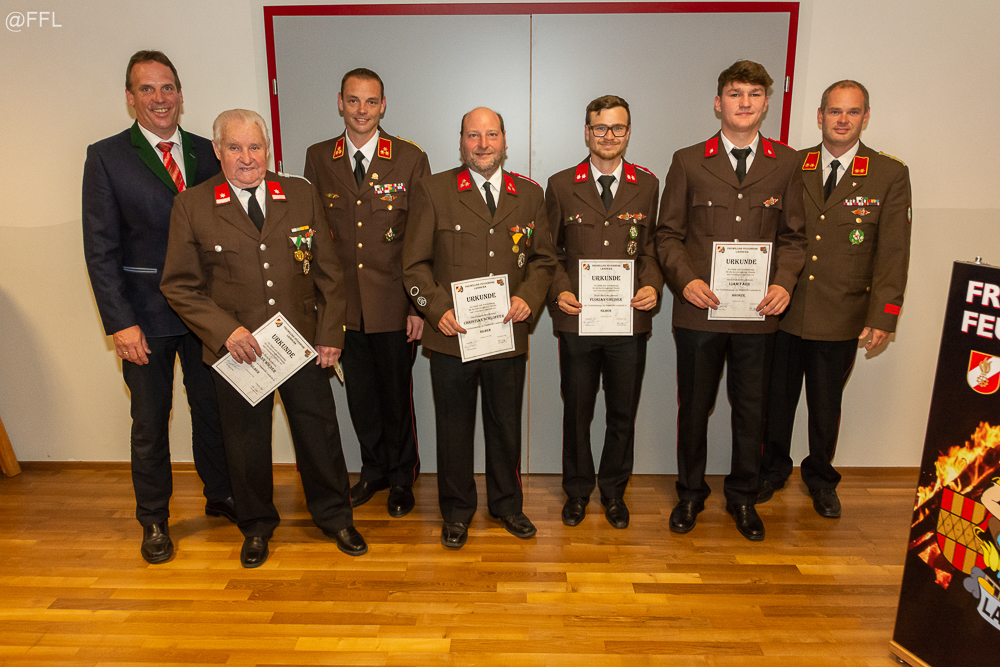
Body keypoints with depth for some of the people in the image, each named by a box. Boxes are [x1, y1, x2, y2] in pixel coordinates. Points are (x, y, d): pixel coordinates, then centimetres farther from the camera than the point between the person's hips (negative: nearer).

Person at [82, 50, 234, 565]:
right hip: (145, 313, -2)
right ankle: (153, 520, 27)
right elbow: (100, 250, -7)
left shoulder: (207, 153, 5)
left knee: (212, 406, 14)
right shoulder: (106, 157, -4)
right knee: (150, 420, 9)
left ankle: (220, 495, 34)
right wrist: (121, 323, -13)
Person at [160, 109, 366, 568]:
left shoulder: (301, 195, 2)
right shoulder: (191, 207, -2)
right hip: (237, 350, -1)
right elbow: (179, 285, -2)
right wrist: (226, 331, -15)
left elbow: (328, 272, 4)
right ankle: (256, 526, 37)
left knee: (319, 434, 11)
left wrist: (330, 334, -2)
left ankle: (334, 516, 34)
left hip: (303, 344, 1)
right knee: (246, 441, 14)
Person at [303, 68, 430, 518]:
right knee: (359, 394, 14)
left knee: (397, 395, 8)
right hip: (342, 305, 3)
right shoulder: (318, 158, 6)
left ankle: (402, 479, 29)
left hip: (394, 305, -3)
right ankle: (374, 469, 36)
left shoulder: (410, 159, -3)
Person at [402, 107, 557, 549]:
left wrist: (529, 298, -7)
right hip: (452, 336, -2)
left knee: (506, 424, 15)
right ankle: (457, 511, 30)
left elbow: (543, 259, 11)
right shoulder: (432, 191, 0)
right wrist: (437, 309, -14)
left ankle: (507, 504, 36)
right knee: (454, 427, 11)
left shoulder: (529, 195, 8)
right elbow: (415, 263, -1)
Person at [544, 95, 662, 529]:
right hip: (577, 318, -1)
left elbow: (651, 248, 10)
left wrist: (652, 285, -9)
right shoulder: (561, 185, 4)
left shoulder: (646, 185, 8)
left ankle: (614, 490, 32)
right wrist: (559, 291, -10)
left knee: (623, 413, 12)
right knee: (577, 411, 11)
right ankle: (577, 490, 31)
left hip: (630, 319, 1)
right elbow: (551, 251, 6)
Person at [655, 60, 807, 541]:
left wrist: (784, 283, -7)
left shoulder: (785, 164, 8)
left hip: (758, 313, 2)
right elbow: (668, 234, 3)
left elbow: (792, 236, 10)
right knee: (693, 407, 10)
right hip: (699, 310, -1)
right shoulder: (688, 162, 3)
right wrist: (685, 279, -13)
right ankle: (690, 493, 30)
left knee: (751, 410, 12)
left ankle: (743, 497, 31)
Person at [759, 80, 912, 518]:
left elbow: (893, 253, -2)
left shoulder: (890, 175, 0)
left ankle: (820, 477, 35)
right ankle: (773, 469, 33)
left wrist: (883, 316, -7)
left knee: (826, 405, 13)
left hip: (841, 318, -1)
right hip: (783, 311, 1)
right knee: (777, 398, 12)